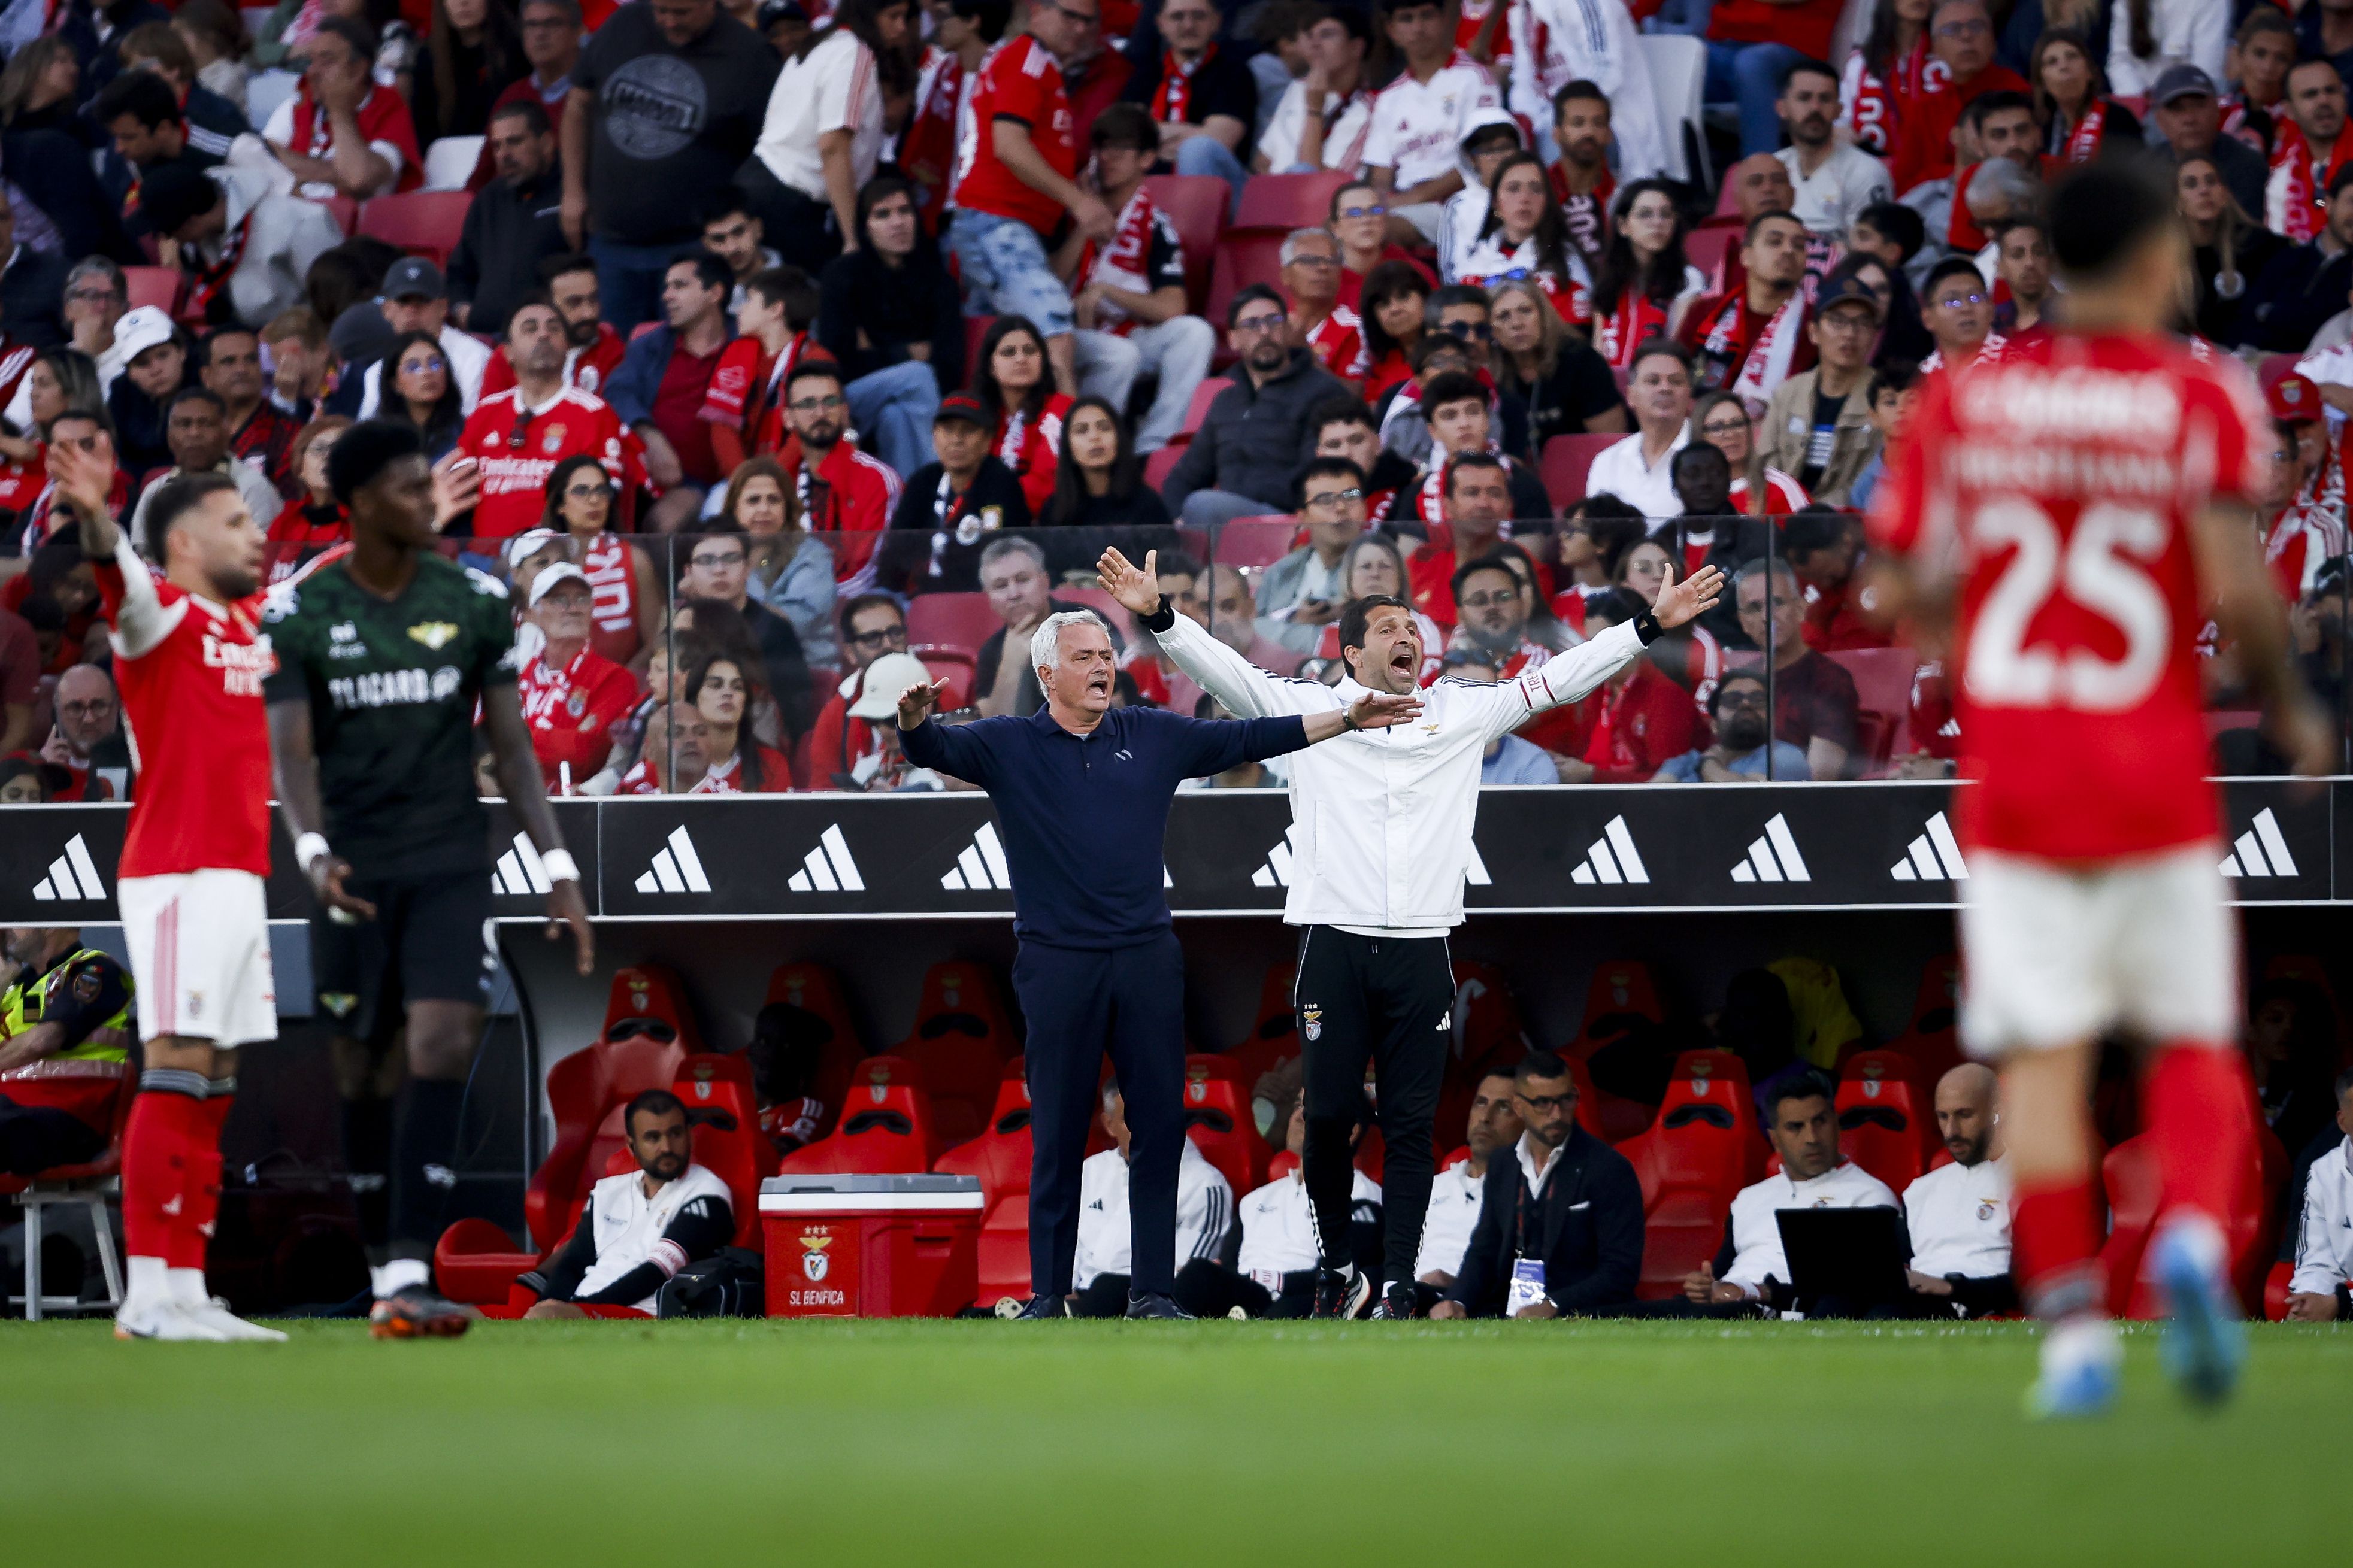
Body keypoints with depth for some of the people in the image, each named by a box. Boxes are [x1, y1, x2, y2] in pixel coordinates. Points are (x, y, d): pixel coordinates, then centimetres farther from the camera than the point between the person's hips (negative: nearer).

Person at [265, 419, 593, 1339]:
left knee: (444, 1046, -15)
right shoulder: (299, 614, -1)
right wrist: (313, 853, -26)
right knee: (361, 1064, 2)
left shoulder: (475, 602, 4)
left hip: (451, 862, 1)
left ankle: (406, 1278, -20)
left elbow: (511, 745, 7)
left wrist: (559, 871, 0)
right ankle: (357, 1262, 19)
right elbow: (291, 752, -8)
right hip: (354, 868, 0)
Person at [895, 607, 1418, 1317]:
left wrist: (1348, 719, 9)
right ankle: (1048, 1295, 8)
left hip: (1147, 958, 3)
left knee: (1160, 1126, 3)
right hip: (1059, 962, -3)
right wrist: (915, 721, -37)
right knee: (1058, 1134, 1)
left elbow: (1252, 738, 13)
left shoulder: (1154, 736, 10)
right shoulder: (1007, 746, 2)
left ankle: (1152, 1291, 11)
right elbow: (934, 749, -13)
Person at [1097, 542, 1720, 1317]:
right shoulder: (1307, 710, 6)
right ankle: (1338, 1271, 16)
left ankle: (1399, 1285, 3)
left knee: (1411, 1126, 0)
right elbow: (1225, 670, -3)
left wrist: (1651, 624, 8)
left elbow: (1559, 679, 13)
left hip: (1420, 951, 1)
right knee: (1327, 1115, 0)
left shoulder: (1462, 714, 13)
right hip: (1334, 942, -1)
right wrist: (1159, 615, -18)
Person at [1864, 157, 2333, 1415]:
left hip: (2012, 780, 2)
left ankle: (2071, 1325, -9)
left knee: (2044, 1058, 0)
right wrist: (2289, 710, 1)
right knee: (2195, 1041, 9)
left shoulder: (1963, 397, 4)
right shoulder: (2198, 399, -4)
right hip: (2159, 780, -2)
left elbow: (1899, 591, 4)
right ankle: (2193, 1238, -17)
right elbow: (2234, 588, -14)